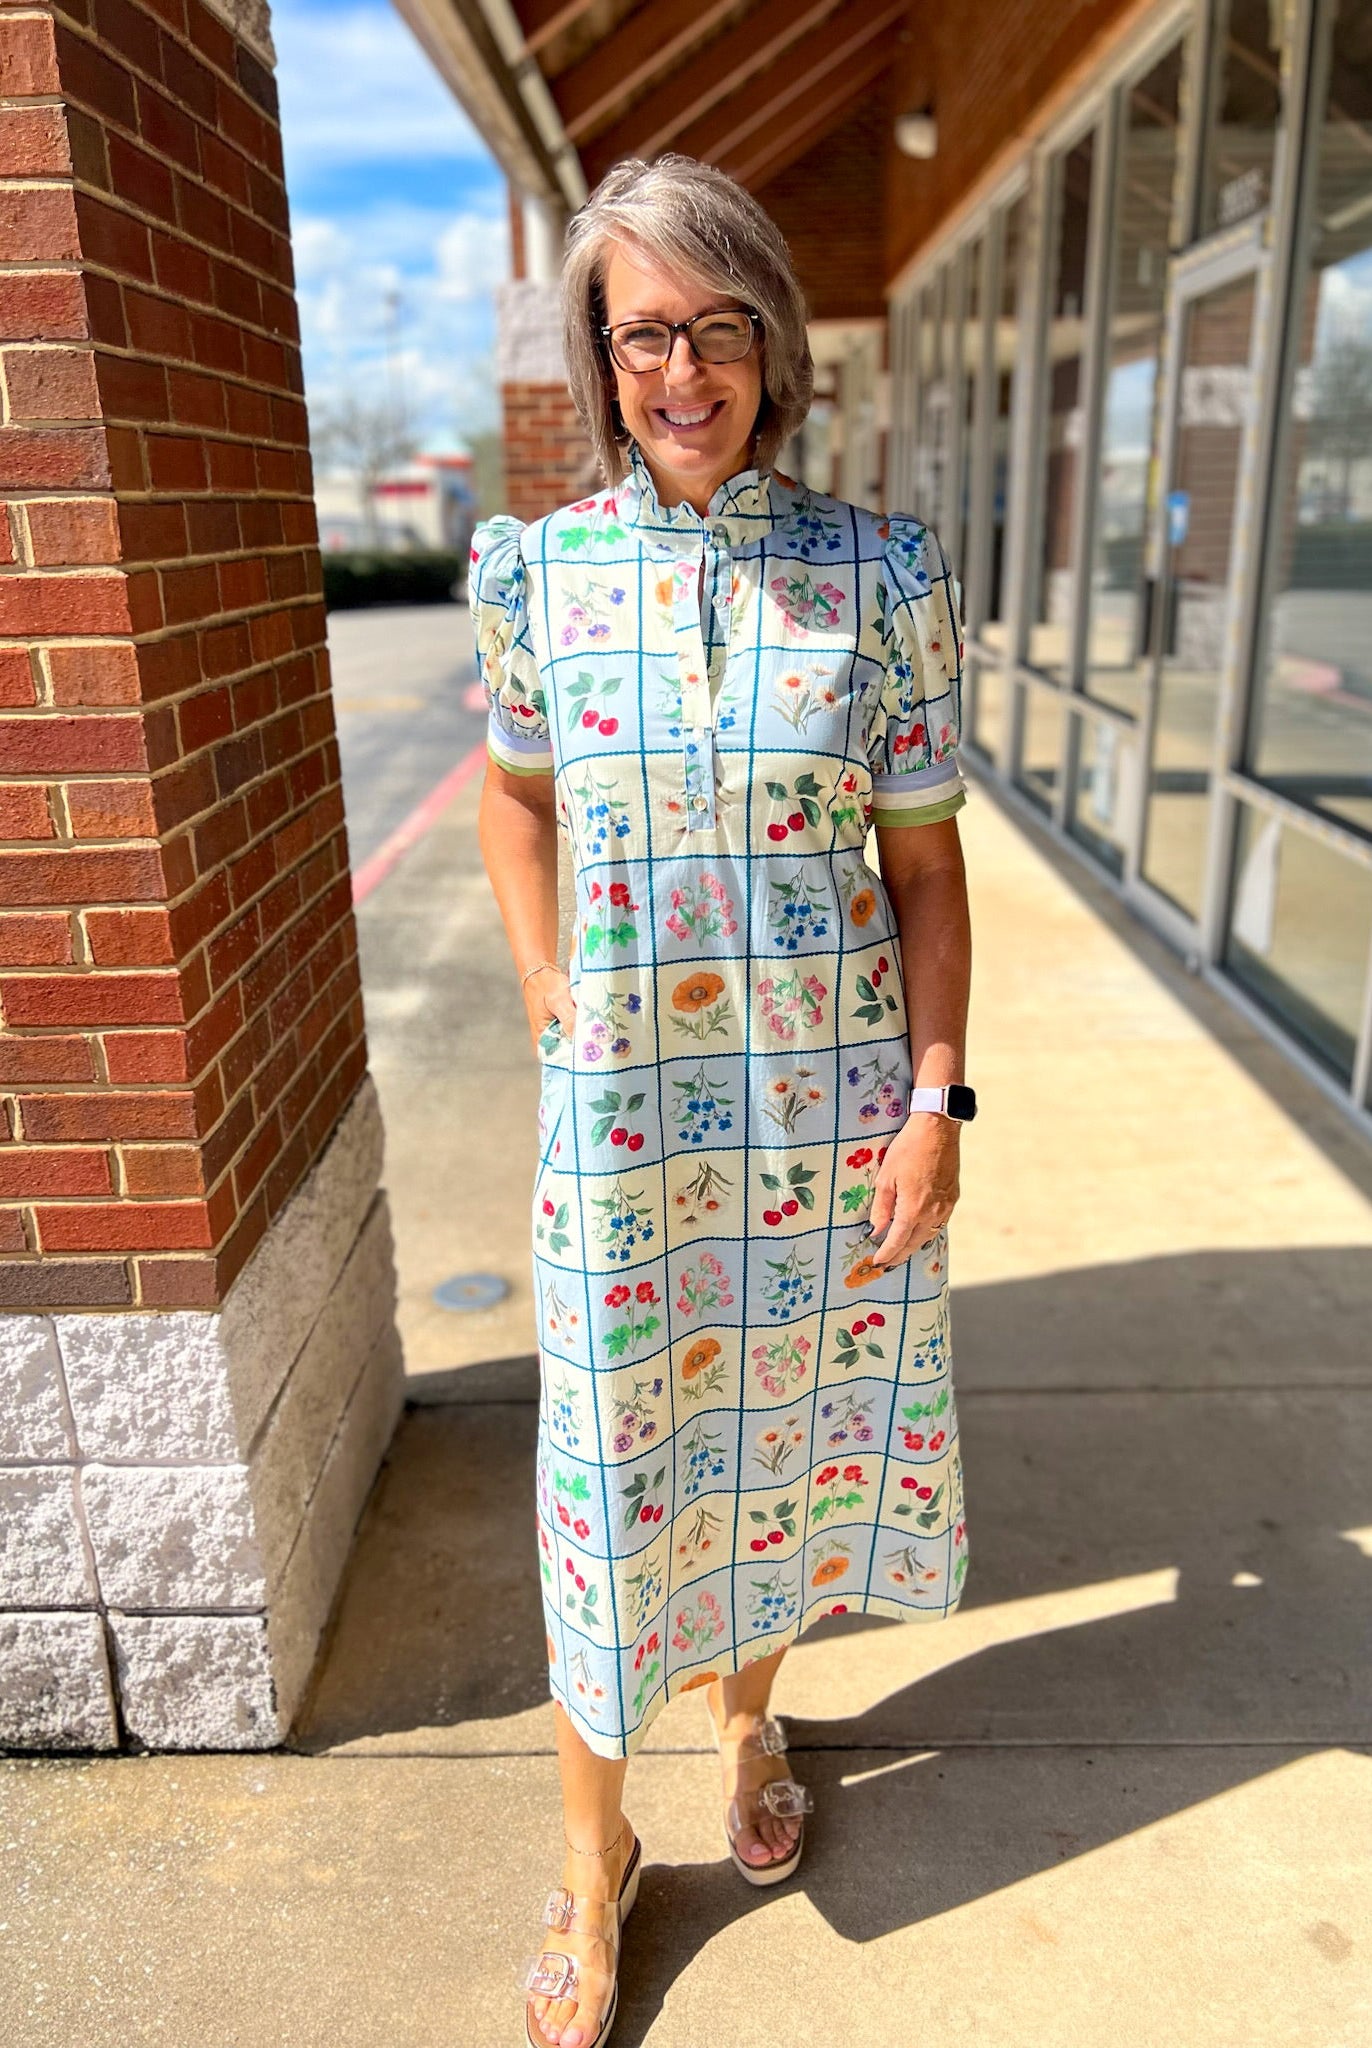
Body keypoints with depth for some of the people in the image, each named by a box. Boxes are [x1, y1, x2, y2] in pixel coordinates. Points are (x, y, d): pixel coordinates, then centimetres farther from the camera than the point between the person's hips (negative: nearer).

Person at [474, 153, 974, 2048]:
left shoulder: (880, 576, -4)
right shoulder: (533, 570, -2)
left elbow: (925, 864, -1)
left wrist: (935, 1100, -6)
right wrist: (545, 997, 5)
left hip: (836, 1099, 1)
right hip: (624, 1109, 0)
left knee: (786, 1424, 18)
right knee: (612, 1469, 9)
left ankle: (750, 1719, 49)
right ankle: (594, 1851, 35)